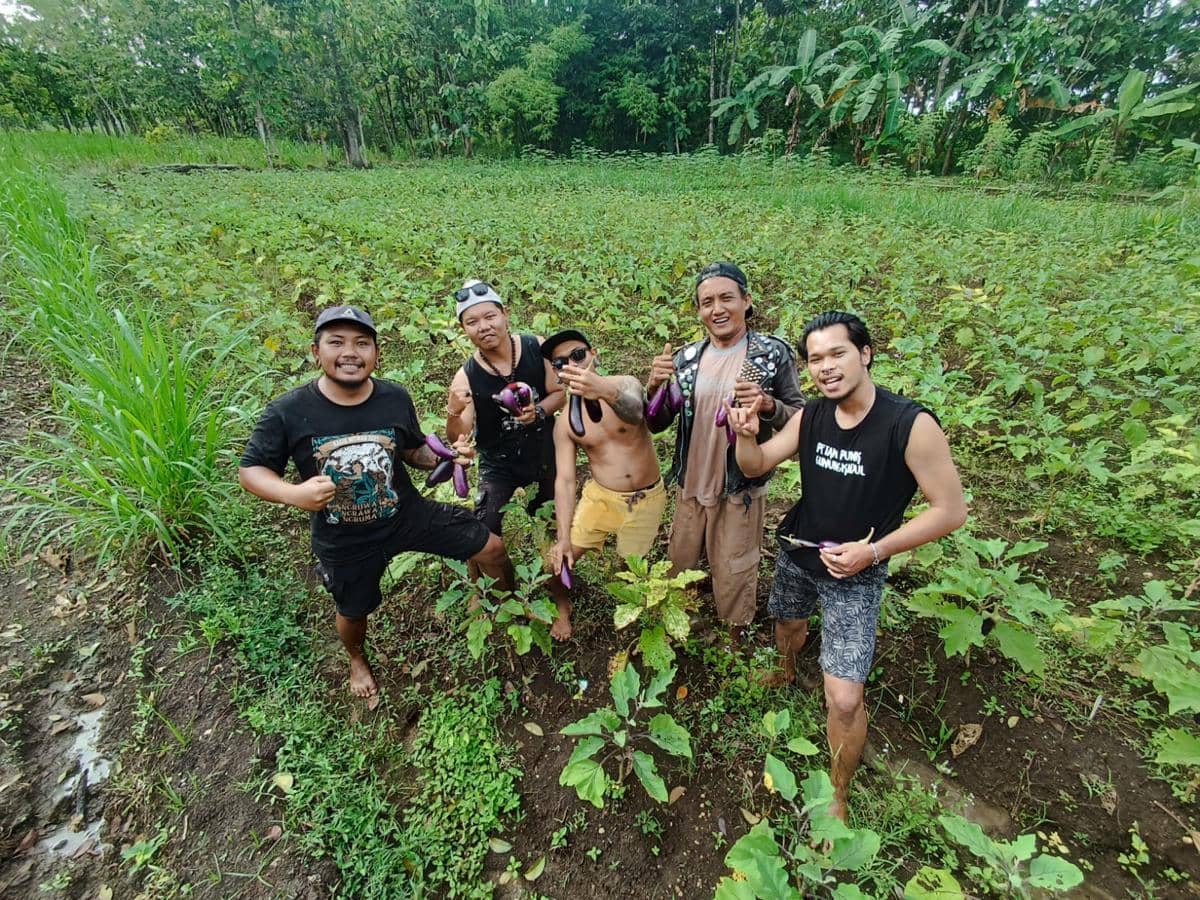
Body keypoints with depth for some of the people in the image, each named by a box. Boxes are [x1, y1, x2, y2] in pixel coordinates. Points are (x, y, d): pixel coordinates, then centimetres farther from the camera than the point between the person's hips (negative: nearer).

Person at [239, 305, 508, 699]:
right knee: (354, 612, 25)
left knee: (491, 547, 1)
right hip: (344, 543, -1)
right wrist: (294, 493, -31)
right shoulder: (287, 412, -21)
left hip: (409, 515, 2)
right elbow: (250, 470, -10)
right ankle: (357, 659, 64)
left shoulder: (396, 398, -15)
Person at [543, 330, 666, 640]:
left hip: (647, 499, -1)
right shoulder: (565, 423, -6)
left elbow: (635, 412, -39)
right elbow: (564, 480, -10)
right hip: (601, 496, 2)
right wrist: (564, 537, -20)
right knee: (560, 558, -4)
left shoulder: (625, 385, -14)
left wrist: (607, 392, -62)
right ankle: (563, 606, 29)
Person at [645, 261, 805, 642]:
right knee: (680, 566, 22)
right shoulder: (686, 358, -2)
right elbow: (655, 424, 1)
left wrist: (767, 405, -28)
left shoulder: (773, 354, -12)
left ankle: (734, 638, 43)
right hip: (690, 486, 4)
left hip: (741, 489, -4)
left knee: (733, 573, 14)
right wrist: (654, 385, -20)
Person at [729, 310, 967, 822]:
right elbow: (756, 465, -2)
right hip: (795, 552, 5)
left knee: (844, 699, -6)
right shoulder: (811, 416, -10)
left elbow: (951, 510, -18)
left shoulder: (911, 425, -24)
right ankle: (787, 673, 66)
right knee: (787, 626, 30)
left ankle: (837, 794, 23)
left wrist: (873, 550, -25)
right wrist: (746, 435, -24)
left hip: (855, 574, -5)